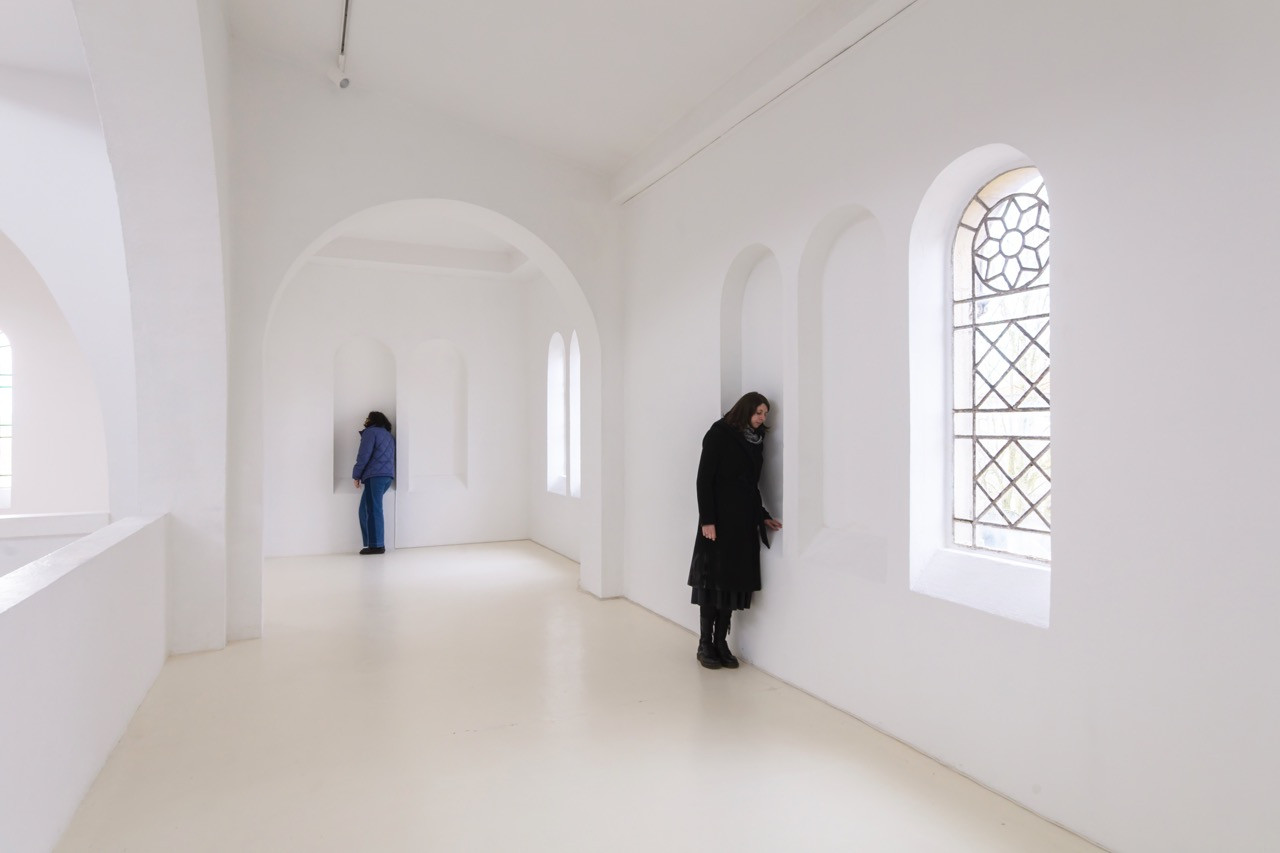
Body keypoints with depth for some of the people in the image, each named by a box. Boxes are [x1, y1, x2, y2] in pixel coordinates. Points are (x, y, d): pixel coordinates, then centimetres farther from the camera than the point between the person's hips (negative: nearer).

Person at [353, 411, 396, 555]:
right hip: (387, 475, 8)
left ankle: (376, 545, -9)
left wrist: (356, 475, -1)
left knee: (373, 510, -7)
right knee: (366, 509, 12)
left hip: (375, 475, -8)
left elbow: (364, 455, -8)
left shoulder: (370, 431, 0)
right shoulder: (388, 435, 25)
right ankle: (376, 543, 8)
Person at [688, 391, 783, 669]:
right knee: (713, 580, 0)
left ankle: (721, 642, 17)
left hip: (744, 522, 6)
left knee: (734, 581, 7)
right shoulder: (719, 434, -6)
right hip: (720, 520, -6)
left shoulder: (755, 441, 13)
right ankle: (705, 645, 11)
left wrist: (763, 516, 12)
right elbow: (704, 479, -10)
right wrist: (706, 519, -16)